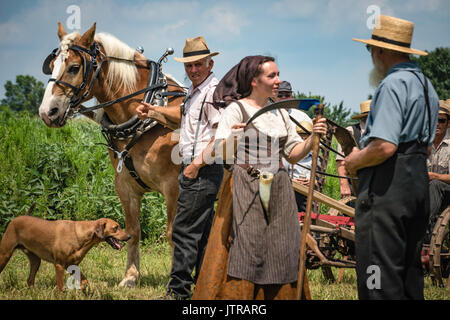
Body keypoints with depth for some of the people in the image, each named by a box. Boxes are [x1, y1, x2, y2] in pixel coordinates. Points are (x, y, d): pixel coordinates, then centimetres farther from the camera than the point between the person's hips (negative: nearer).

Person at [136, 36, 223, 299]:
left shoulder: (214, 91, -14)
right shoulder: (196, 90, 17)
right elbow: (186, 116, 38)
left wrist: (198, 164, -22)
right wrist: (154, 109, 31)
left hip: (204, 171, -10)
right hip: (194, 169, 10)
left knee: (185, 230, -10)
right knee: (202, 231, 13)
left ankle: (179, 291, -9)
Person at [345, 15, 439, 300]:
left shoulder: (393, 84, -14)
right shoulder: (425, 84, 18)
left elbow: (384, 146, -24)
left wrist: (355, 161, -5)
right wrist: (365, 154, 23)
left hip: (387, 187, -10)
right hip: (419, 182, 10)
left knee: (380, 277, -9)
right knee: (410, 273, 15)